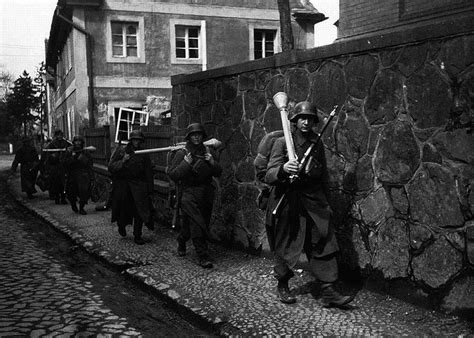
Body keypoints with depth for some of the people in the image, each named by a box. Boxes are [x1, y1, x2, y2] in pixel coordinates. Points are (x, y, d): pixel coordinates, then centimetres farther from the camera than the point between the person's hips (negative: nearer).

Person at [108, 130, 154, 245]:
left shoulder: (144, 155, 6)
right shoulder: (120, 151, 3)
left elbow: (149, 174, 6)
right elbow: (111, 167, -3)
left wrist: (149, 191, 2)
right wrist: (122, 161, -18)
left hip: (138, 185, 0)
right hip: (122, 185, 0)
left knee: (139, 210, -6)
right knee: (122, 209, 9)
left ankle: (137, 236, 4)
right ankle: (121, 226, 40)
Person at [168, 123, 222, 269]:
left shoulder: (207, 152, 12)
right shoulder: (182, 153, -2)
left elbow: (218, 173, 14)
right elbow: (172, 174, -7)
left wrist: (212, 162, -5)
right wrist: (186, 164, -18)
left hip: (206, 195, 5)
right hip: (189, 193, -5)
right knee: (197, 225, -12)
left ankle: (181, 242, 37)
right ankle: (203, 256, -8)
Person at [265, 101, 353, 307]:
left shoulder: (317, 144, 8)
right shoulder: (282, 143, -6)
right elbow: (269, 175, -15)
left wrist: (326, 201, 19)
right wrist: (283, 169, -37)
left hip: (314, 201, 4)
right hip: (287, 202, -4)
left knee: (324, 245, -1)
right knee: (285, 247, 6)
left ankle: (328, 292, 4)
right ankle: (282, 286, 26)